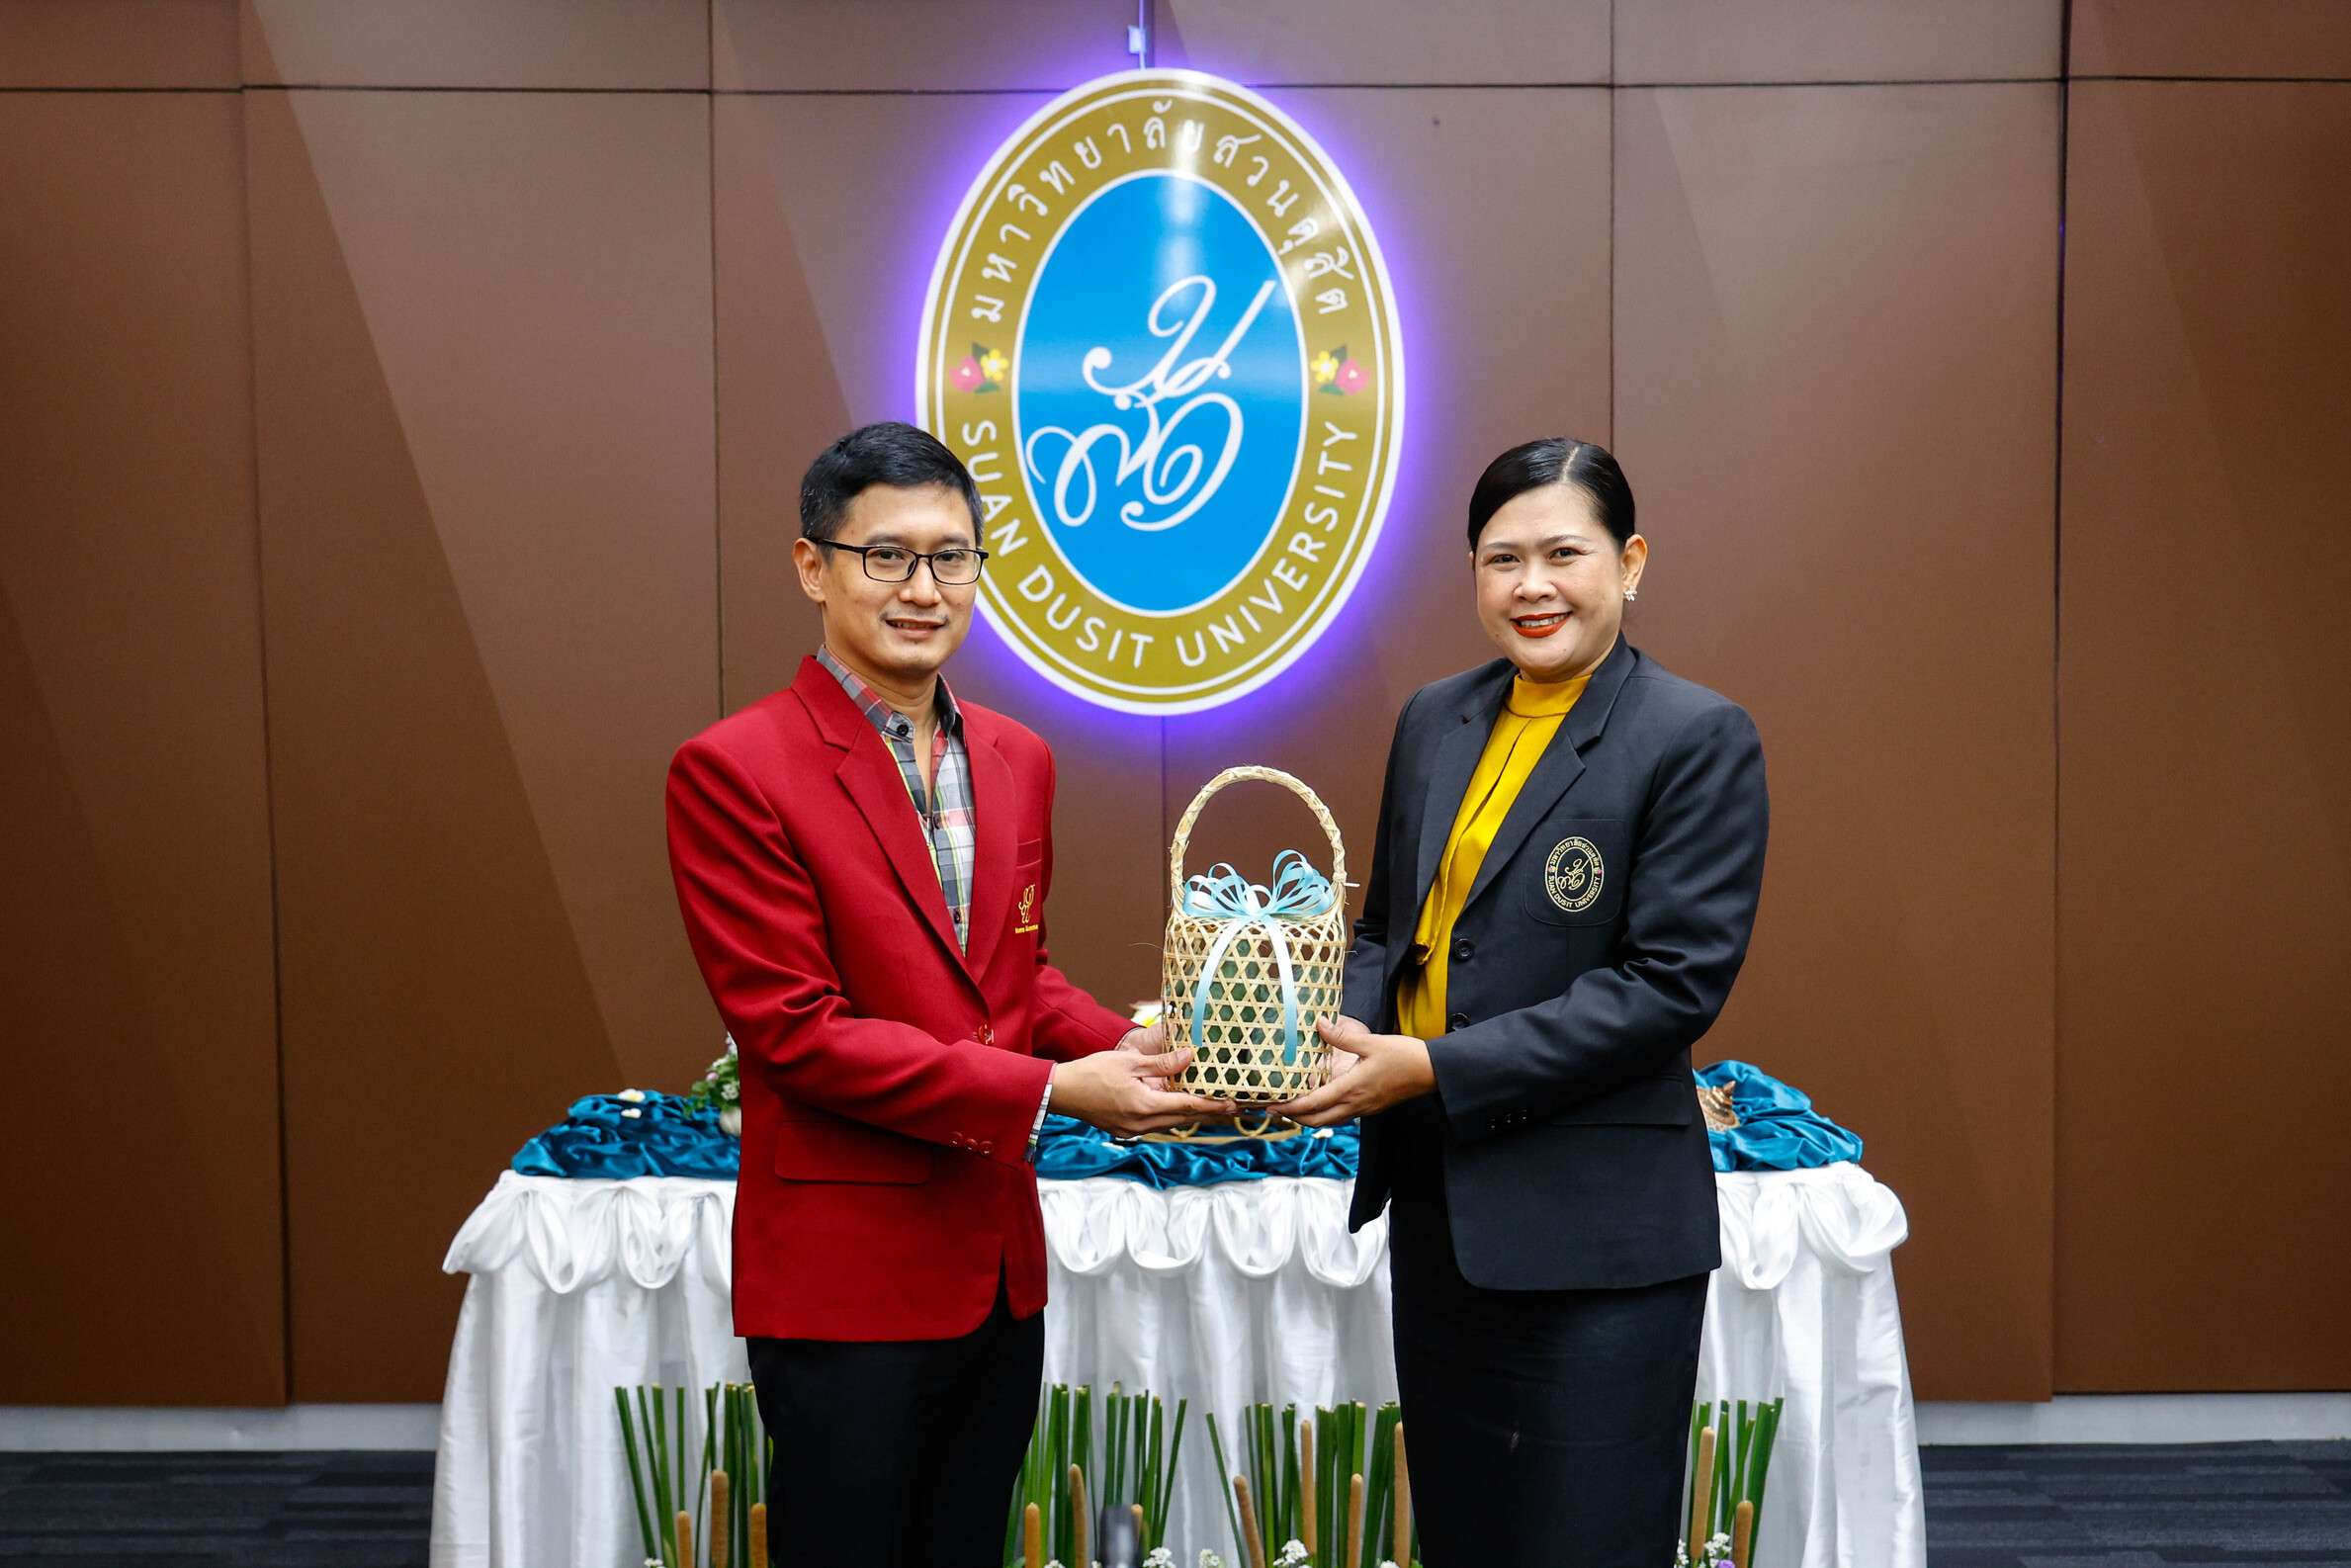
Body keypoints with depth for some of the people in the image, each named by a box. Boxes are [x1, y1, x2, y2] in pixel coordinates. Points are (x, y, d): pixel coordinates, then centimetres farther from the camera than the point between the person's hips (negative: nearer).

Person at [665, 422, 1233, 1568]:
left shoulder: (1018, 760, 8)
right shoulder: (733, 769, -13)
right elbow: (794, 1027, -17)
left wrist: (1125, 1049, -6)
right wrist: (1051, 1090, -20)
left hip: (1001, 1264, 7)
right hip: (845, 1279, -6)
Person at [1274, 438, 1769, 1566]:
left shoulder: (1698, 738, -10)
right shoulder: (1433, 721, 9)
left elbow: (1674, 982, -16)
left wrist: (1430, 1069, -19)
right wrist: (1353, 1032, -7)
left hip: (1595, 1238, -6)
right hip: (1433, 1209, 6)